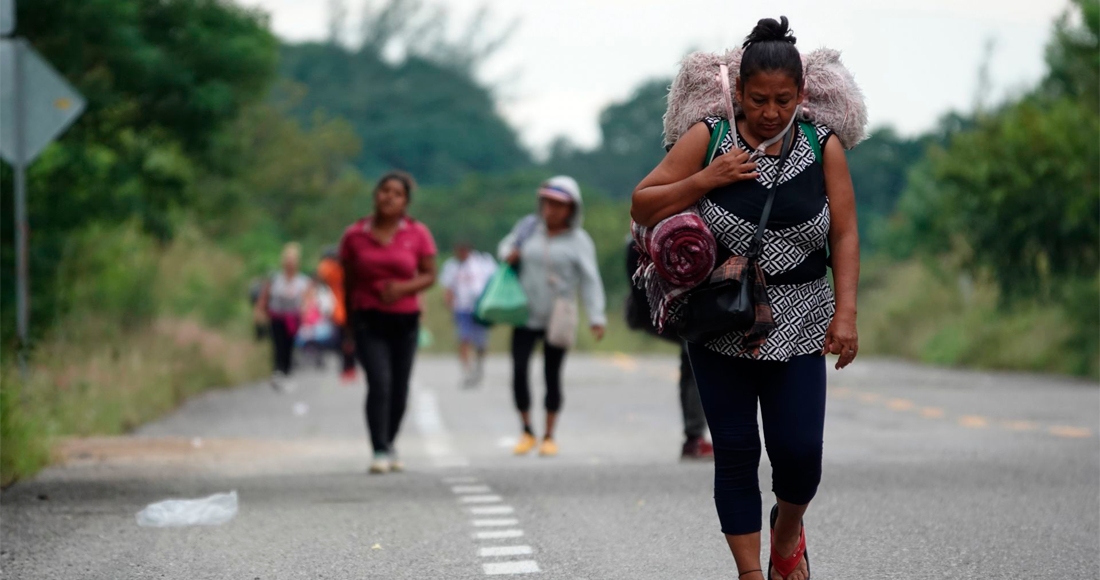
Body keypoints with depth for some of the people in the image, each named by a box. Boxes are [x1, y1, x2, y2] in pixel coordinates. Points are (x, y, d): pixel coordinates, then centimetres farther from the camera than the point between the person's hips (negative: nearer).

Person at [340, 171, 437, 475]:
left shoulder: (418, 234, 1)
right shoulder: (355, 235, 1)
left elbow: (429, 275, 2)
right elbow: (347, 281, 8)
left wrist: (404, 287, -17)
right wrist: (347, 321, 11)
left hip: (405, 320, 2)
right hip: (368, 319, -1)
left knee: (399, 388, 6)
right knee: (379, 383, -15)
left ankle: (390, 443, 28)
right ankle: (380, 452, -13)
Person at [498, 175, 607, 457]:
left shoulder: (578, 240, -4)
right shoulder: (528, 228, 4)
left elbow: (590, 281, -8)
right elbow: (506, 246, 22)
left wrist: (596, 318, -17)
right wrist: (508, 254, -3)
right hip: (526, 316, 2)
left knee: (552, 376, 3)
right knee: (519, 371, -8)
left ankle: (549, 436, 16)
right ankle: (527, 432, 8)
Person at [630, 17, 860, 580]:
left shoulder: (824, 147, -1)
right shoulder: (707, 139, -5)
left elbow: (844, 235, 1)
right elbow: (642, 207, -1)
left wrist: (846, 312, -8)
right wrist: (705, 181, -15)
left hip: (797, 324, 0)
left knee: (799, 450, -6)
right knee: (736, 452, 0)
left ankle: (788, 528, 27)